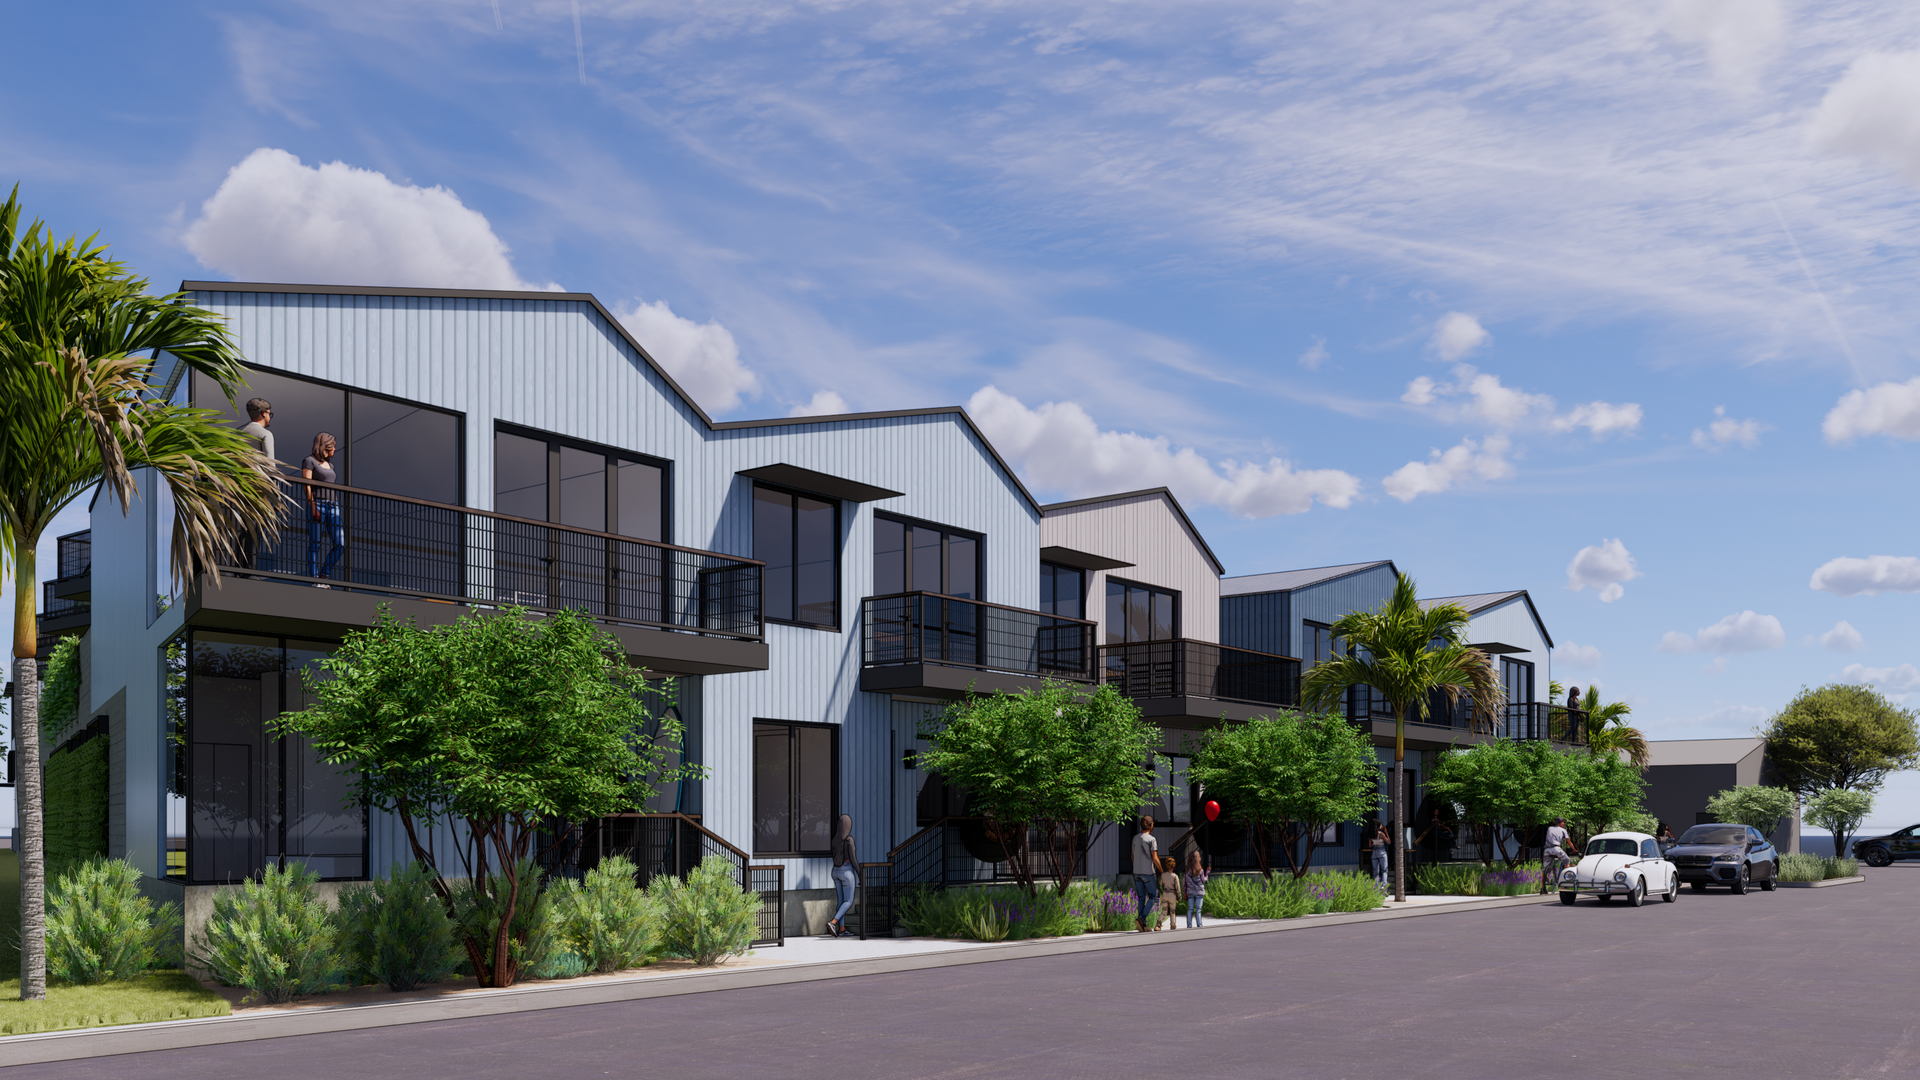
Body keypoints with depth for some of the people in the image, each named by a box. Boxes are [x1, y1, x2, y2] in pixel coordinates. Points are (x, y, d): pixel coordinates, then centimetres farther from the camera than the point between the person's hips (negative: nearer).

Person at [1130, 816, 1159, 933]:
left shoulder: (1135, 839, 6)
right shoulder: (1151, 840, -12)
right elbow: (1155, 858, -14)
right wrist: (1161, 871, -2)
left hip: (1137, 872, 6)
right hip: (1148, 872, -6)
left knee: (1141, 898, 8)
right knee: (1152, 897, 6)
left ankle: (1143, 925, 7)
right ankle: (1141, 918, -11)